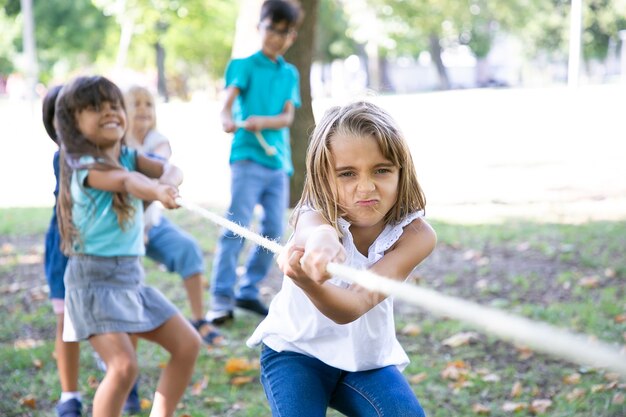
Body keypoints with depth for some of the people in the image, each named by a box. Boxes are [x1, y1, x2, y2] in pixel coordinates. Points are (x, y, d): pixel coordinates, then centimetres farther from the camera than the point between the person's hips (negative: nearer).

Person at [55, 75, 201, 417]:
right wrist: (157, 191, -54)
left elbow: (170, 170, -9)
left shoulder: (128, 156, 8)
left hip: (132, 274, 8)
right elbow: (126, 181, -35)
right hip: (94, 278, -8)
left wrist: (167, 182, -32)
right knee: (124, 366, -19)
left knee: (188, 344, 9)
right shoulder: (84, 166, -14)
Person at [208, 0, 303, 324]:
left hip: (278, 160, 5)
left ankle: (249, 291, 17)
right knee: (237, 227, -12)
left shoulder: (290, 74, 14)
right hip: (248, 156, -5)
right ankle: (221, 298, -10)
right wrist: (227, 120, -36)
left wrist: (262, 121, -20)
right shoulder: (244, 65, 2)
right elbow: (228, 101, -13)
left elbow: (287, 117, 2)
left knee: (273, 230, 5)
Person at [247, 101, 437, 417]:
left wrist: (309, 282, -61)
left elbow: (355, 306, -38)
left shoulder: (416, 235, -21)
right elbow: (311, 232, -53)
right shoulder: (314, 216, -24)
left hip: (368, 357, 1)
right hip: (296, 349, -1)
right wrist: (319, 239, -79)